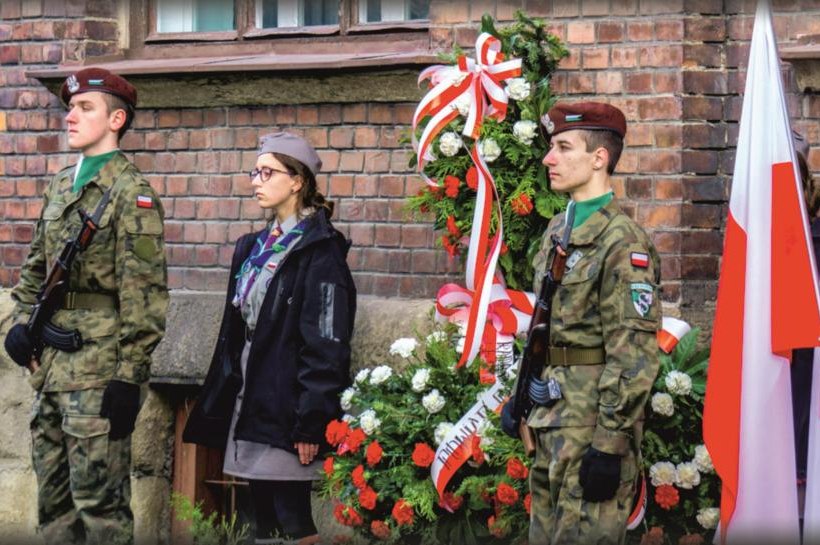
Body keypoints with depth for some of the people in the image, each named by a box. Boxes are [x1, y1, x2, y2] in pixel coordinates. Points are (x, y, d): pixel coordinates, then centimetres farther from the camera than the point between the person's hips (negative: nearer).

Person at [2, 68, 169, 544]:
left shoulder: (131, 193, -10)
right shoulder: (62, 187, 15)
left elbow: (144, 292, -14)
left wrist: (129, 377, -18)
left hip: (98, 373, -8)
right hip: (52, 366, 8)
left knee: (99, 500, -5)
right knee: (55, 502, 12)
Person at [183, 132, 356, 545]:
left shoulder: (319, 251, -10)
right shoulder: (254, 248, 15)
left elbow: (326, 345, -15)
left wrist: (310, 422, -19)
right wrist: (218, 407, 15)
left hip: (285, 410, -8)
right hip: (250, 405, 8)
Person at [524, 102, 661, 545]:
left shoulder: (622, 242, -15)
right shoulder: (558, 230, 13)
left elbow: (635, 352, -19)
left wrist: (610, 443, -22)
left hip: (592, 422, -9)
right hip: (550, 417, 9)